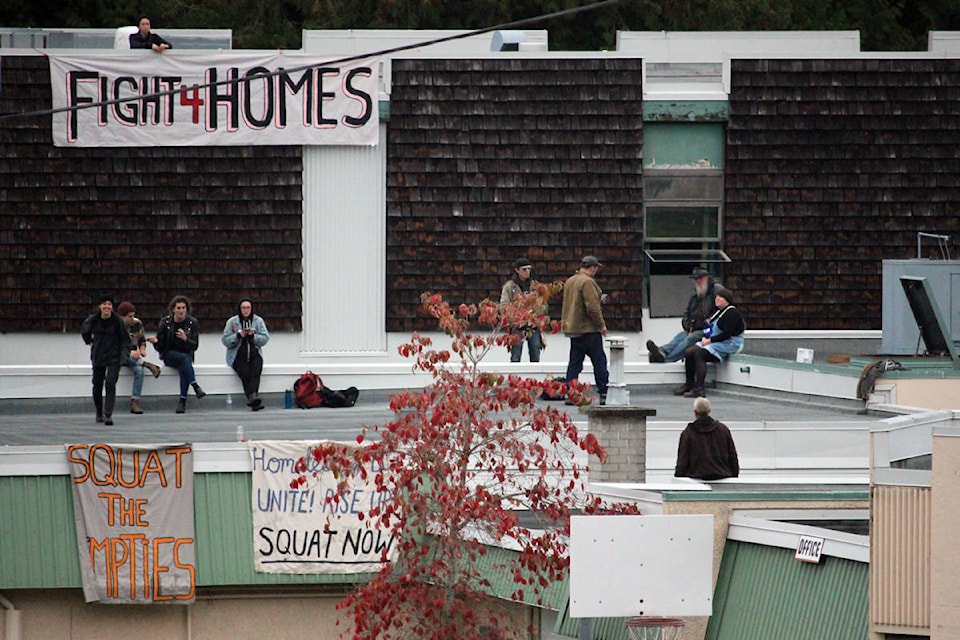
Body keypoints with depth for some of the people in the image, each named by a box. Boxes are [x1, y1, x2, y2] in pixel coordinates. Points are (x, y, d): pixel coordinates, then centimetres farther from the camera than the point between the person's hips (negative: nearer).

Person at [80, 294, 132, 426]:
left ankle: (108, 415, -18)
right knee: (97, 385, 9)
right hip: (98, 357, 3)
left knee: (110, 384, -15)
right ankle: (99, 413, 29)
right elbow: (84, 330, 19)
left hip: (114, 357, -3)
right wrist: (90, 342, 14)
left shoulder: (117, 321, -10)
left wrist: (124, 353, -11)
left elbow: (125, 339, -1)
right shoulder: (93, 320, -4)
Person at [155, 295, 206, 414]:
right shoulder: (165, 322, -2)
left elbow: (195, 346, -5)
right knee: (184, 359, -34)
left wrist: (186, 339, -25)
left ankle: (183, 400, -38)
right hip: (169, 355, -1)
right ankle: (195, 387, -40)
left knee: (184, 368, -33)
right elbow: (159, 347, 0)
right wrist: (156, 342, -24)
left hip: (186, 354, 1)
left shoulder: (193, 323, 0)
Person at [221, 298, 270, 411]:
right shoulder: (232, 322, 6)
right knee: (245, 373, -30)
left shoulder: (258, 321, 10)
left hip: (254, 355, 1)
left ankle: (252, 397, -45)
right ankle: (254, 398, -41)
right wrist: (239, 335, -16)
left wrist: (253, 336, -15)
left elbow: (265, 338, 3)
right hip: (238, 356, -1)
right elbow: (225, 340, -2)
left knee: (255, 371, -30)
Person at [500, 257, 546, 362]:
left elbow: (544, 305, 14)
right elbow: (503, 306, -5)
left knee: (535, 357, 6)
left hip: (534, 326, 4)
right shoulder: (509, 286, 2)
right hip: (517, 327, -4)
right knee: (515, 357, -4)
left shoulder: (535, 286, 13)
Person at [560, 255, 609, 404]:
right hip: (588, 329, -8)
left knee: (575, 362, 10)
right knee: (599, 361, -2)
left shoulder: (569, 281, 13)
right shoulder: (588, 282, -15)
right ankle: (604, 393, -1)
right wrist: (601, 325, -11)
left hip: (572, 329, 8)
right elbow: (592, 307, -19)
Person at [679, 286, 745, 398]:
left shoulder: (732, 313, -12)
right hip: (715, 343, 10)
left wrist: (710, 340, -19)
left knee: (699, 354, -28)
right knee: (689, 352, -6)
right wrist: (704, 338, 3)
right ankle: (689, 384, -2)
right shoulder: (719, 312, 19)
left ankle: (699, 389, -31)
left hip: (729, 344, -10)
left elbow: (727, 334, -20)